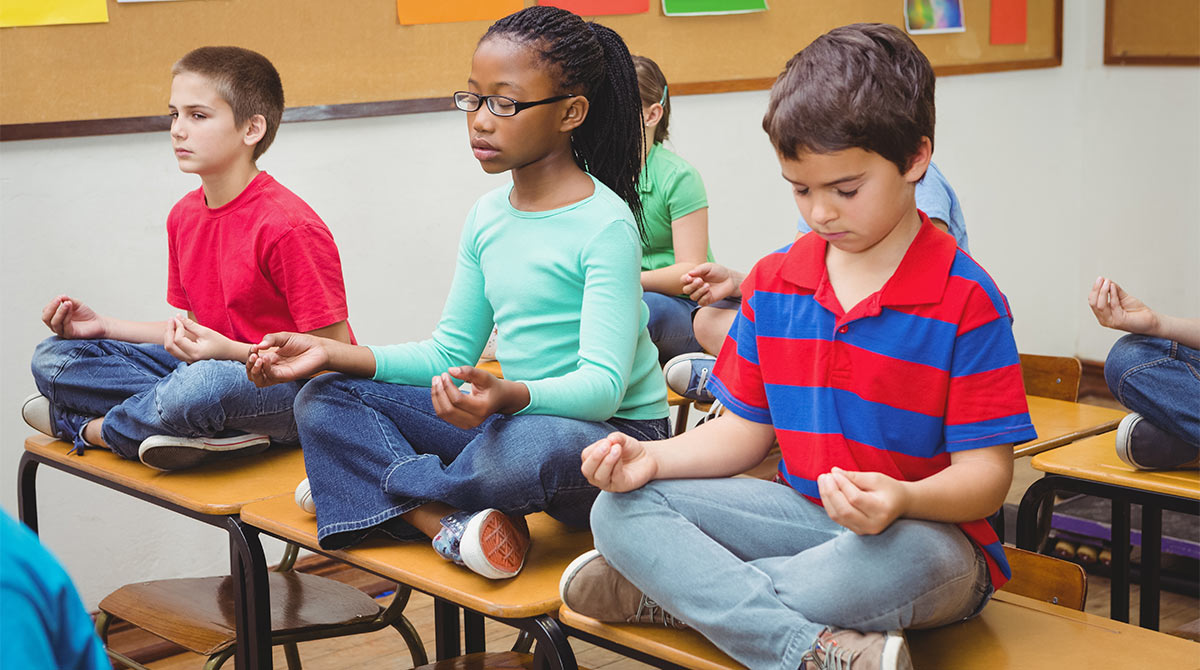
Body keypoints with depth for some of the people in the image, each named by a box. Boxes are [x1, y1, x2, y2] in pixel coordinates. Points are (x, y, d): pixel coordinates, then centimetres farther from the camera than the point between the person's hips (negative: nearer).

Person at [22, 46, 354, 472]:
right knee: (53, 357, -1)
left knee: (203, 382, -42)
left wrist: (231, 352, -27)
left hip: (294, 392, -8)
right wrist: (102, 326, 10)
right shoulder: (184, 216, 8)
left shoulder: (289, 226, -18)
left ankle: (90, 428, -8)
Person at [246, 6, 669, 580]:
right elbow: (450, 353, 12)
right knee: (325, 401, -3)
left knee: (527, 445, -42)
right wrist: (333, 354, 0)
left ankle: (368, 486, -11)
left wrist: (509, 396, -43)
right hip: (514, 417, 7)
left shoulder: (605, 224, -16)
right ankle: (451, 524, -27)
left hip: (611, 433, -7)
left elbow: (602, 384, -24)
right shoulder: (487, 218, 7)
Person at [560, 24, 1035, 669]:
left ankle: (666, 591, -22)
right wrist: (652, 457, -8)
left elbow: (985, 471, -14)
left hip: (924, 531, -5)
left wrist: (902, 500, -36)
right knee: (622, 509, -13)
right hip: (802, 513, 5)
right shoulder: (773, 283, 7)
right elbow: (746, 429, 11)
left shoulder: (965, 301, -11)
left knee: (896, 561, -43)